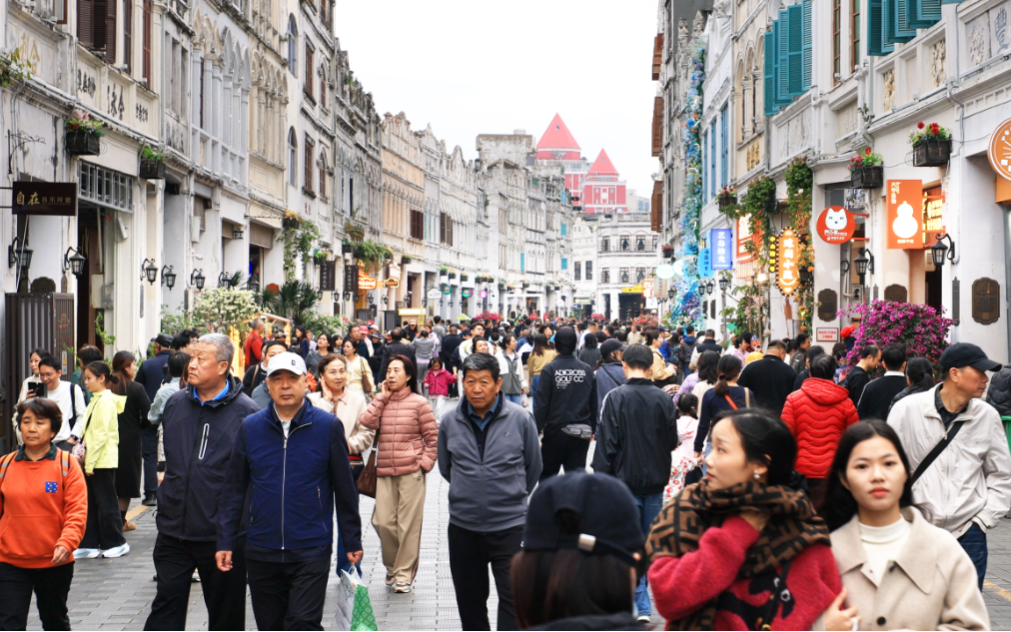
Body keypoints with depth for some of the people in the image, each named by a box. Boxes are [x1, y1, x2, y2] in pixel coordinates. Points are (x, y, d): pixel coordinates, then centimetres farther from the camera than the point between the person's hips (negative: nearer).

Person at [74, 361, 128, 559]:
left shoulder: (106, 401, -14)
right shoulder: (96, 400, 14)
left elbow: (101, 434, -19)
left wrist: (90, 462, -18)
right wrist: (86, 459, 13)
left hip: (103, 460, -9)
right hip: (92, 461, 9)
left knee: (106, 502, 0)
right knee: (91, 503, 9)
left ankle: (116, 542, 9)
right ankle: (90, 545, 13)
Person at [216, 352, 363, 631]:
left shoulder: (328, 426, -3)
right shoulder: (249, 428, 3)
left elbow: (345, 489, 2)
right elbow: (233, 490, 7)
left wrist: (352, 542, 4)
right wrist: (225, 541, 2)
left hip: (311, 552, -3)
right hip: (262, 552, 3)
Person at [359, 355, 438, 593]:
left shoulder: (419, 403, -1)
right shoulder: (380, 401, 11)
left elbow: (433, 437, 1)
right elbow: (366, 424, -6)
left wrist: (425, 462, -7)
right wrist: (382, 397, -2)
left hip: (411, 472, -3)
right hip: (384, 471, 3)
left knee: (409, 524, -2)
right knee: (383, 522, 0)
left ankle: (404, 574, 9)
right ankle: (392, 566, 23)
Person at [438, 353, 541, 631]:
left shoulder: (520, 418, -7)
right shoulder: (450, 421, -1)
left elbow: (533, 467, 8)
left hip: (510, 525, -3)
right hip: (463, 525, 3)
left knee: (513, 598, -5)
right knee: (469, 599, 14)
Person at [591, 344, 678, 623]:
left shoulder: (615, 397, -12)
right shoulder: (664, 399, -2)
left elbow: (606, 443, -12)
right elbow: (672, 442, 7)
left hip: (626, 480, -3)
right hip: (656, 480, 3)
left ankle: (642, 606, -3)